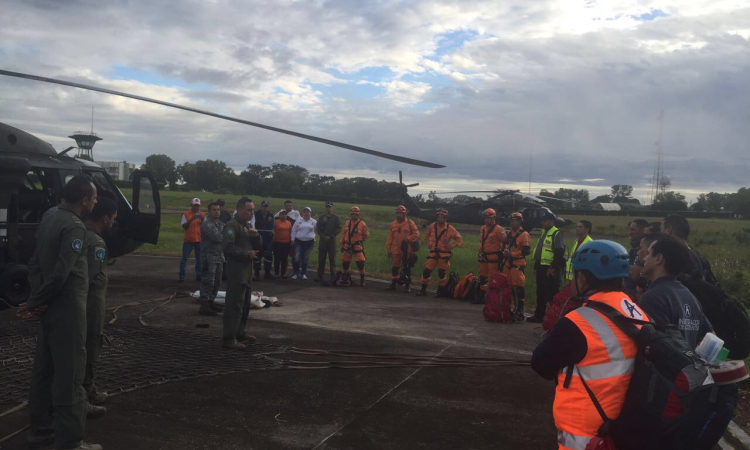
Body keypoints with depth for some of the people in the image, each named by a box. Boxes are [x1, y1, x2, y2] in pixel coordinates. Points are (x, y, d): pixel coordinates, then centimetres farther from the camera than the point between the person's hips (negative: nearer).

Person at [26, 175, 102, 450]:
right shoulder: (74, 227, -18)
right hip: (67, 308, -10)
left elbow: (35, 263, 10)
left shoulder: (49, 222, 12)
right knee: (69, 373, -4)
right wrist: (36, 301, -11)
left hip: (50, 307, 10)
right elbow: (61, 272, -24)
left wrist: (37, 298, -1)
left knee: (44, 368, 16)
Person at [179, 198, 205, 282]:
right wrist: (191, 219, -20)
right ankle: (182, 276, 0)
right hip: (188, 240, -2)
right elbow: (184, 226, -7)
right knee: (184, 258, -2)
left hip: (199, 240, 2)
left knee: (199, 259, 5)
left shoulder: (202, 215, 8)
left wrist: (202, 220, -13)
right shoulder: (186, 214, 1)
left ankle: (198, 275, 11)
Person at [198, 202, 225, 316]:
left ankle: (210, 302, 23)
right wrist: (225, 237, -4)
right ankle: (204, 306, -7)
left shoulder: (221, 224, 16)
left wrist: (222, 238, -12)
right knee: (208, 282, -9)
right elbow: (217, 238, -20)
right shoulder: (206, 224, -10)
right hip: (209, 256, -8)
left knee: (217, 282, 13)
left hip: (219, 257, 8)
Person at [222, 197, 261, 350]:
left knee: (245, 304, 16)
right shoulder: (232, 225, -12)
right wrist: (247, 254, -19)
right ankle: (228, 338, -8)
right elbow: (228, 248, -22)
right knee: (234, 304, -10)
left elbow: (257, 246, 17)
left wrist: (256, 236, -3)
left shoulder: (247, 226, 17)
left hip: (247, 269, 10)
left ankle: (239, 332, 27)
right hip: (236, 270, -10)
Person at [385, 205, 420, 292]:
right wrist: (388, 249, 7)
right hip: (395, 250, 3)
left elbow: (416, 234, -3)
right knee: (395, 268, 8)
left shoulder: (410, 223, -2)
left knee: (407, 268, 2)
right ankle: (393, 284, 18)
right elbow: (389, 238, 10)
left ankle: (408, 286, 10)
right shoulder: (393, 224, 9)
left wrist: (407, 239, -14)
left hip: (406, 250, -3)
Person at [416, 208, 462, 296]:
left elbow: (460, 239, -3)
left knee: (442, 273, 2)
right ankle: (423, 289, 12)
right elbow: (426, 235, 22)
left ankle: (440, 291, 16)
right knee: (426, 271, 0)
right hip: (433, 253, 3)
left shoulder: (450, 228, -7)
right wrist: (428, 244, 10)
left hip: (444, 254, -3)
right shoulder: (432, 226, 3)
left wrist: (451, 246, -13)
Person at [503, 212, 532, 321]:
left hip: (518, 266, -8)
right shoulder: (509, 234, 18)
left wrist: (512, 254, -18)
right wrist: (504, 254, 14)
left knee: (518, 288, -8)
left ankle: (519, 312, -4)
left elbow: (527, 251, -15)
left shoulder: (524, 234, -8)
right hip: (507, 265, 8)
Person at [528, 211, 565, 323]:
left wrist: (553, 268, -21)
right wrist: (536, 267, 21)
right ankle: (539, 315, 23)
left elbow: (559, 253, -20)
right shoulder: (544, 233, 18)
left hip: (550, 270, -9)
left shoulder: (556, 234, -12)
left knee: (552, 294, -4)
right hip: (541, 268, 9)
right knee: (540, 293, 14)